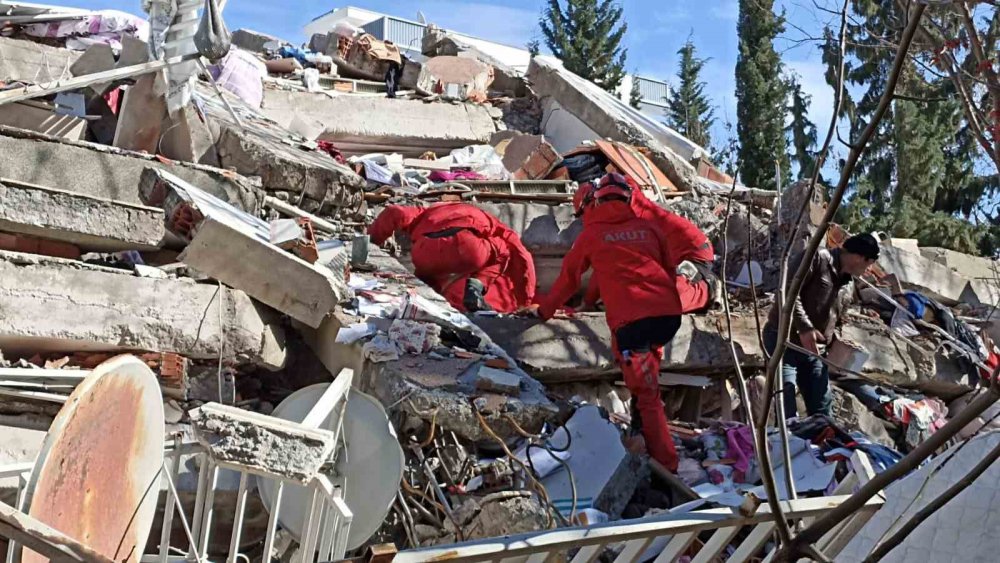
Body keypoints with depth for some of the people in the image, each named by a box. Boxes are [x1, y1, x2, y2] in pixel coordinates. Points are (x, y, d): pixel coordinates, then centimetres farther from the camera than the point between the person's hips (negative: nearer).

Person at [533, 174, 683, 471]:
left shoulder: (592, 233, 11)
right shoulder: (648, 227, 17)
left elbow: (569, 277, 22)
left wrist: (545, 309, 37)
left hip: (631, 319, -4)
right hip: (670, 314, 4)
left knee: (647, 394, -1)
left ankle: (666, 463, -4)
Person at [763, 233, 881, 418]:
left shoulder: (848, 286, 16)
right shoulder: (816, 258, -10)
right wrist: (805, 328, -27)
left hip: (813, 350, 8)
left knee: (821, 410, 9)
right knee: (787, 411, -12)